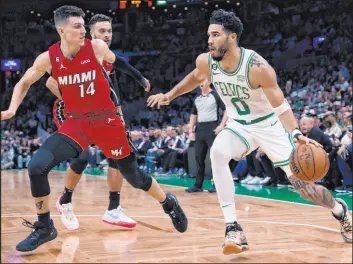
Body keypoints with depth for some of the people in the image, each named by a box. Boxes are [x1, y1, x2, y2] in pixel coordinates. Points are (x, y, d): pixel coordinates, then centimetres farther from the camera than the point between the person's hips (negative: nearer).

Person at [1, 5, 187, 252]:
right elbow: (24, 83, 7)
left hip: (106, 120, -1)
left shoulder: (97, 47, -14)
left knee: (134, 176, 8)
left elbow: (117, 62, 9)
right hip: (75, 123, 1)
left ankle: (168, 203, 39)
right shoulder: (48, 58, -8)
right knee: (37, 166, -17)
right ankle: (45, 228, 2)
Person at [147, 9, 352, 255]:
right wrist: (169, 96, 9)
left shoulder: (257, 67, -31)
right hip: (238, 126, 4)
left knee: (302, 184, -3)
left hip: (270, 125, -3)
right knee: (217, 153, -31)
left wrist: (297, 134, -40)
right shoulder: (206, 61, -15)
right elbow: (195, 77, 11)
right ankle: (233, 229, -26)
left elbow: (281, 105, -25)